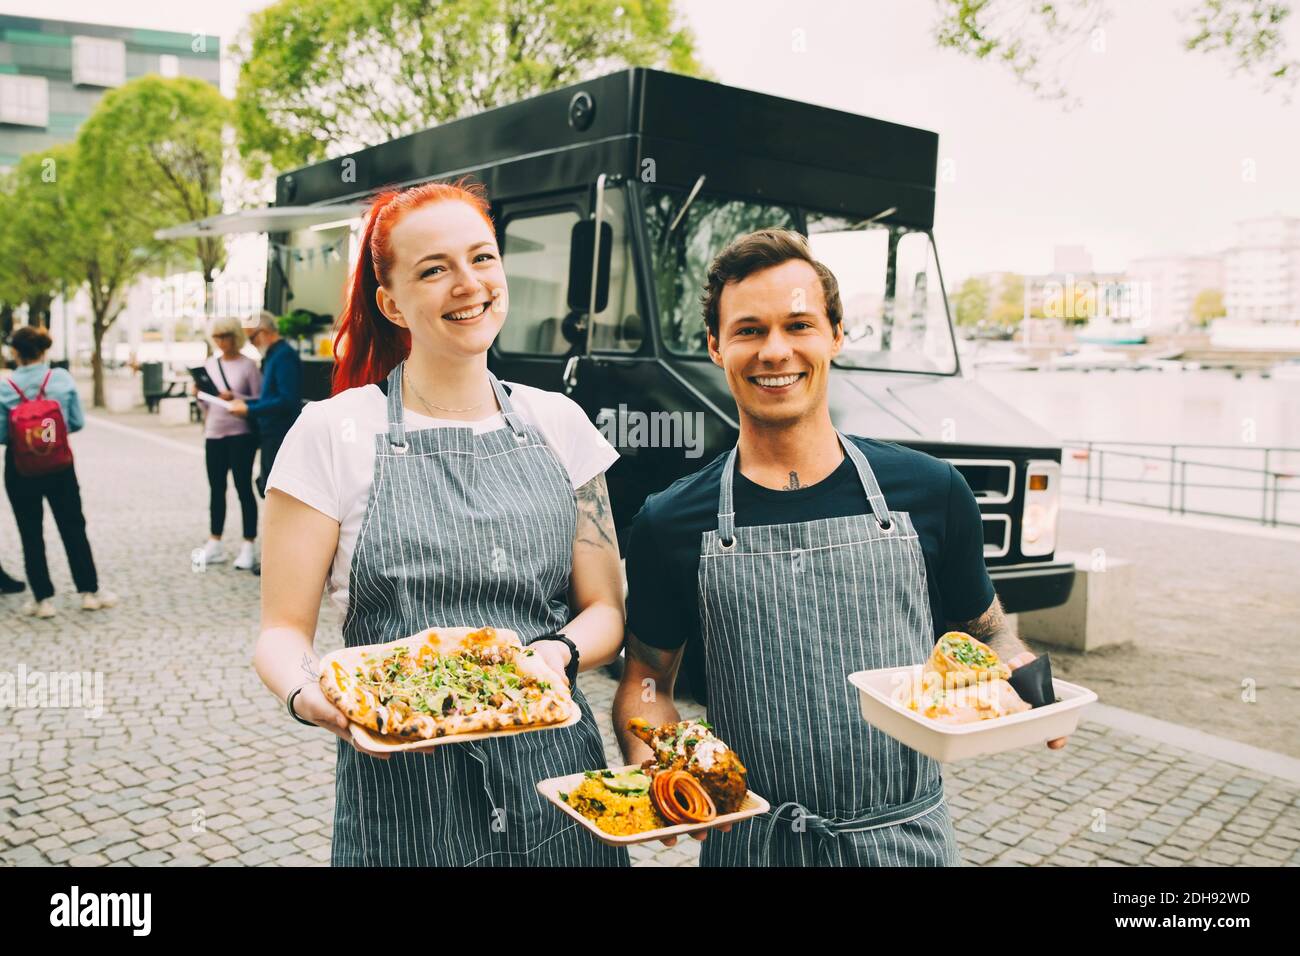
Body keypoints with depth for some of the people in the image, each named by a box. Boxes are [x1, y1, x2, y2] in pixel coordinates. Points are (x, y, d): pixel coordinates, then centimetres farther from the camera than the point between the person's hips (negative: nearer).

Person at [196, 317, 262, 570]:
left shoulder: (248, 365, -4)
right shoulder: (210, 364, 11)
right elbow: (205, 403, 15)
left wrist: (234, 398, -20)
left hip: (241, 433, -5)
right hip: (214, 433, 5)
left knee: (243, 487, -2)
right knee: (216, 489, 9)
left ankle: (249, 545, 4)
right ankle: (214, 544, 17)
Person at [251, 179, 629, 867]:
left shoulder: (558, 424, 4)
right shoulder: (334, 434, -5)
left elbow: (604, 609, 6)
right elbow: (282, 628, -4)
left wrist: (559, 652, -15)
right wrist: (308, 695, -24)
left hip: (554, 783, 3)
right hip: (402, 795, -2)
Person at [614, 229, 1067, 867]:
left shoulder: (931, 492, -4)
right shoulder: (670, 523, -6)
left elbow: (984, 636, 8)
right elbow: (647, 678, 3)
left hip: (908, 838, 1)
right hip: (749, 844, 0)